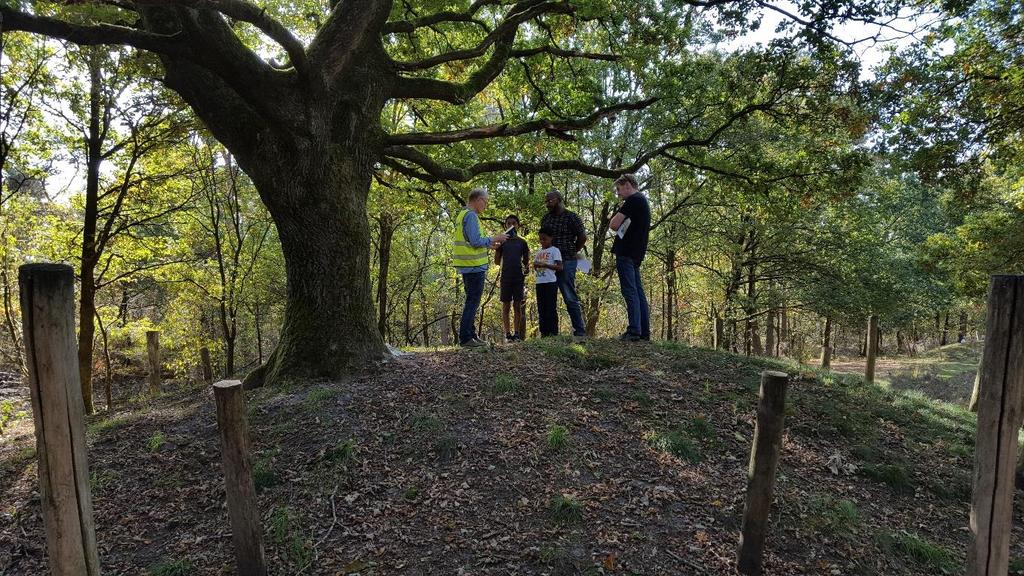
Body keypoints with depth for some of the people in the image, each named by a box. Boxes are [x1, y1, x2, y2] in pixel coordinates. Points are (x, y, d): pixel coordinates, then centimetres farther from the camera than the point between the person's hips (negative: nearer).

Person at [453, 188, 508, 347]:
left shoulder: (463, 215, 18)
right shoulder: (471, 216, -14)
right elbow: (476, 241, -21)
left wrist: (489, 244, 20)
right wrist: (493, 239, -9)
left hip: (468, 267, 10)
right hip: (474, 267, -10)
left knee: (471, 301, 15)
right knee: (473, 302, -6)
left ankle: (470, 335, 21)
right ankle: (465, 338, -3)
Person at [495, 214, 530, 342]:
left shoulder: (522, 242, 8)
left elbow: (526, 261, 12)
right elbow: (496, 262, 6)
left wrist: (526, 268, -7)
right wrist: (497, 247, -6)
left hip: (519, 277, 0)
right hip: (506, 277, 0)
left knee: (517, 305, 1)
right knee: (506, 305, 0)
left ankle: (517, 333, 5)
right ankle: (507, 334, 3)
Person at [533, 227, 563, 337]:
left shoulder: (555, 250, -2)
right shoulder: (539, 252, 18)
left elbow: (560, 267, -11)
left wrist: (545, 265, -18)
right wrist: (535, 265, -2)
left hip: (550, 282, -7)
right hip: (539, 282, 7)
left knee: (551, 308, -5)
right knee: (541, 308, 7)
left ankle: (553, 332, -1)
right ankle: (544, 332, 12)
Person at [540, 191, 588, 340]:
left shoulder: (571, 217, -4)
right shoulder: (545, 219, 13)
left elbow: (582, 237, 0)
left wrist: (571, 252, 7)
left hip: (566, 262, -6)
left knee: (570, 298, -5)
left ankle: (580, 332, 2)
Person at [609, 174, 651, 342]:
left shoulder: (633, 200, -9)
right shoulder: (643, 201, 22)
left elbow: (613, 224, -15)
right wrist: (623, 227, 4)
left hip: (626, 252, -10)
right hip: (636, 253, 10)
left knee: (630, 292, -10)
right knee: (638, 292, 9)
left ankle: (634, 331, -11)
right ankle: (644, 332, 12)